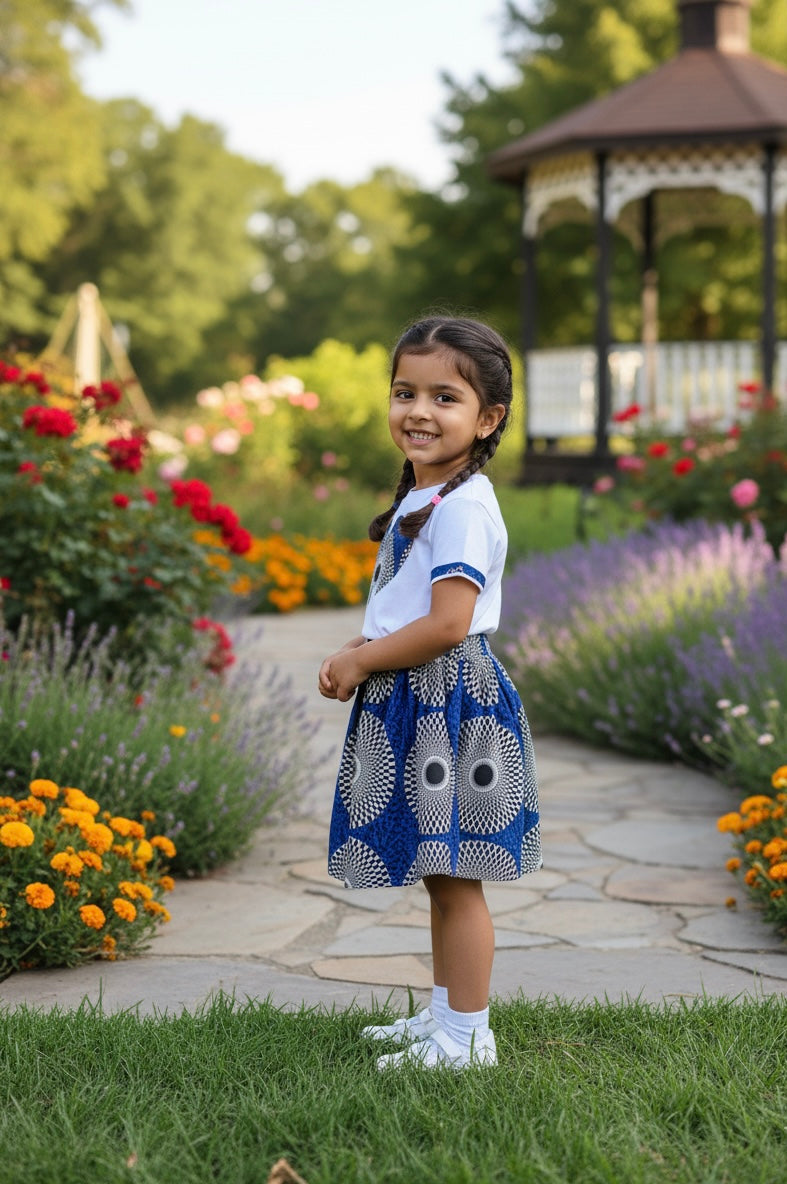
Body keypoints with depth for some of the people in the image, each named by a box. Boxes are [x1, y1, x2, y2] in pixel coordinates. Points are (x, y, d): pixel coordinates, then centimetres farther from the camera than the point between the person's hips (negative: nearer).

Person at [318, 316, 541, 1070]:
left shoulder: (463, 506, -18)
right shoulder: (422, 498, 14)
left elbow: (447, 623, -24)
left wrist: (360, 662, -14)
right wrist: (358, 653, 6)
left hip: (449, 703, -10)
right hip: (412, 704, 10)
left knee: (454, 880, -1)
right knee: (439, 879, 18)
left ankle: (466, 1036, 9)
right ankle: (443, 1016, 30)